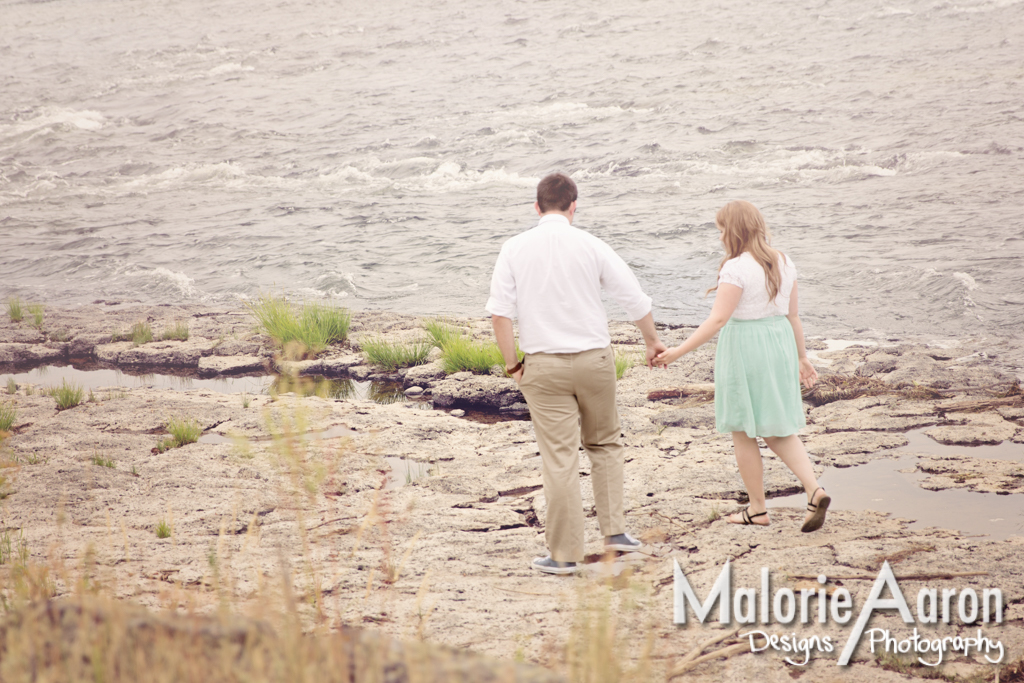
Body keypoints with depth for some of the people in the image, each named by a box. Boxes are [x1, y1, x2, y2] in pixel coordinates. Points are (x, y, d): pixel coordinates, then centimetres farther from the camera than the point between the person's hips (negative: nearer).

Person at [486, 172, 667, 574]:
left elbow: (500, 313, -7)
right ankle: (614, 532, 14)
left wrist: (513, 364, 3)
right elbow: (635, 299, 1)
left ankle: (564, 553, 5)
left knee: (559, 458, 1)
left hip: (544, 364, -1)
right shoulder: (590, 246, -3)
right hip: (594, 358, 1)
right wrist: (652, 341, 17)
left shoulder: (515, 249, -3)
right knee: (604, 443, 20)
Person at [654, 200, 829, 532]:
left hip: (744, 347, -7)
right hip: (779, 343, 7)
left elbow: (718, 319, -22)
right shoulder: (783, 263, 5)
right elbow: (792, 315, 10)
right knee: (778, 431, 14)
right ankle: (814, 490, -4)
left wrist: (678, 351, -20)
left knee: (743, 433, 8)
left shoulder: (736, 268, -17)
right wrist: (801, 357, 20)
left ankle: (757, 509, 15)